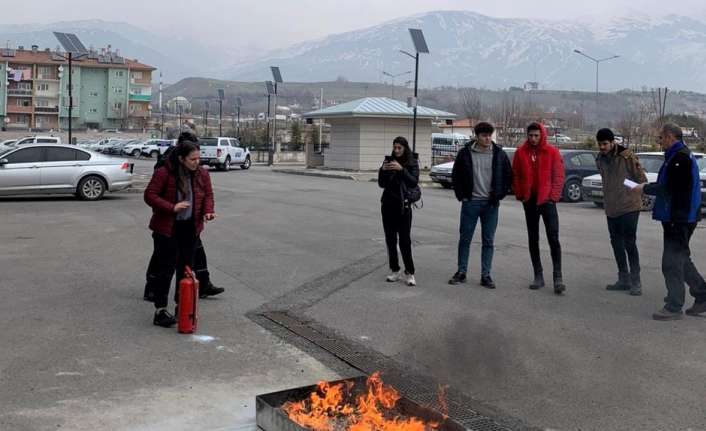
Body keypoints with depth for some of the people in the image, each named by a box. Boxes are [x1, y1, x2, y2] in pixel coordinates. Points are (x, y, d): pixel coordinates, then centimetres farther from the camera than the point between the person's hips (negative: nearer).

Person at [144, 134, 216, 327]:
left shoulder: (202, 174, 2)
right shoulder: (164, 173, -15)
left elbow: (208, 195, 10)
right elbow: (149, 195, -14)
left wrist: (207, 211, -10)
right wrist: (172, 207, -24)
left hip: (190, 228, 5)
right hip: (167, 228, -5)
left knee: (186, 268, 12)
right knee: (165, 268, -3)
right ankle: (160, 310, 4)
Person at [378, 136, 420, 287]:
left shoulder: (412, 162, -2)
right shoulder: (389, 160, 7)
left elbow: (414, 182, -16)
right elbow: (381, 184, 5)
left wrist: (401, 169, -27)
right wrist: (383, 170, -13)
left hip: (403, 205, -4)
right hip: (388, 204, 4)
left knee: (405, 239, -9)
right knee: (390, 239, 4)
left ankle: (409, 273, -4)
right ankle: (395, 271, 12)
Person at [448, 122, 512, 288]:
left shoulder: (499, 154, 1)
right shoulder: (465, 153, -1)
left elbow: (508, 176, 9)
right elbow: (455, 175, 7)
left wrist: (499, 195, 2)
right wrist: (461, 195, 1)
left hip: (491, 204, 1)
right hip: (470, 202, -1)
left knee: (489, 241, 5)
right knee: (465, 239, 5)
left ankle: (486, 276, 11)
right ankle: (461, 272, 15)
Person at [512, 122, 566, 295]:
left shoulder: (552, 152, -2)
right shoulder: (520, 153, 4)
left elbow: (559, 176, -2)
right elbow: (515, 175, 8)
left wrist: (553, 196, -9)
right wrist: (520, 194, 0)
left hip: (547, 200, -3)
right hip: (529, 201, 3)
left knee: (553, 238, -9)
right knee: (533, 239, 9)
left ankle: (558, 277, -6)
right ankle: (538, 276, 18)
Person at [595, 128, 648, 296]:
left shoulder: (627, 156, -14)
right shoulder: (600, 159, 6)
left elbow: (642, 179, -8)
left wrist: (634, 194, -10)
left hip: (629, 207, -7)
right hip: (611, 208, 7)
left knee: (629, 243, -5)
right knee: (617, 244, 12)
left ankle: (635, 281, 4)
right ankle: (624, 279, 23)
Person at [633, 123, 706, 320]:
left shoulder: (680, 157, -18)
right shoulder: (679, 155, 16)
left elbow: (669, 188, -21)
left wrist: (645, 189, -10)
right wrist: (648, 187, 10)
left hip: (679, 219, -11)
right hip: (678, 217, 11)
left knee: (672, 262, -5)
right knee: (681, 259, 18)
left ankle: (674, 307, 1)